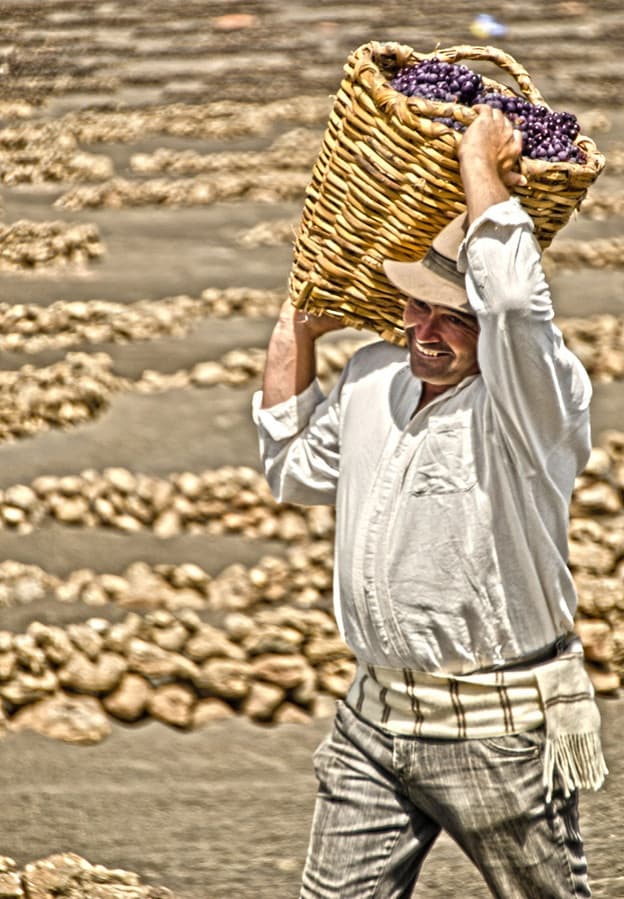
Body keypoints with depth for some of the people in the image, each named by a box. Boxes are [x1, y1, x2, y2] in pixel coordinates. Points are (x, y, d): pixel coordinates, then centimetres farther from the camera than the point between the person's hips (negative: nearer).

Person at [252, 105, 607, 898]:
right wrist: (297, 334, 20)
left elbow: (516, 302, -38)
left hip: (496, 733, -7)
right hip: (375, 714, 7)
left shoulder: (534, 402, -16)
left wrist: (482, 169, -24)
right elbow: (294, 472, 25)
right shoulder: (373, 378, 8)